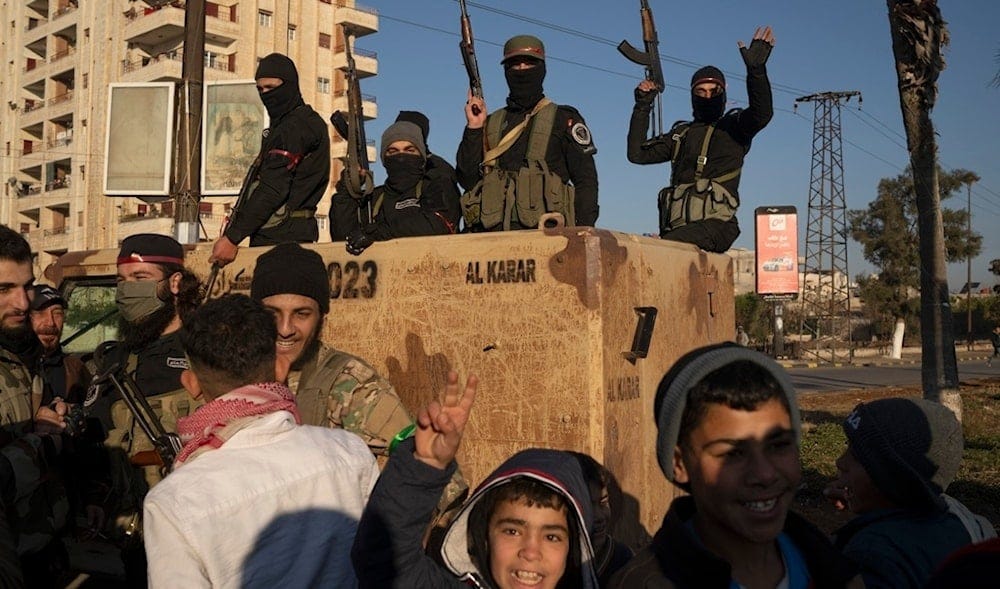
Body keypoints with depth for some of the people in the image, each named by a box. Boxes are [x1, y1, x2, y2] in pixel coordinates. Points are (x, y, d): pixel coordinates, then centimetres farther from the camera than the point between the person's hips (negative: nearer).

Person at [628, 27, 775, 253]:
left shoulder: (733, 127, 13)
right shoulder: (681, 133, 28)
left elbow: (762, 114, -9)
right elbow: (637, 153, 23)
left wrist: (756, 68, -22)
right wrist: (643, 106, 18)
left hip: (715, 224, -5)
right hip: (677, 227, 5)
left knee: (671, 244, -36)